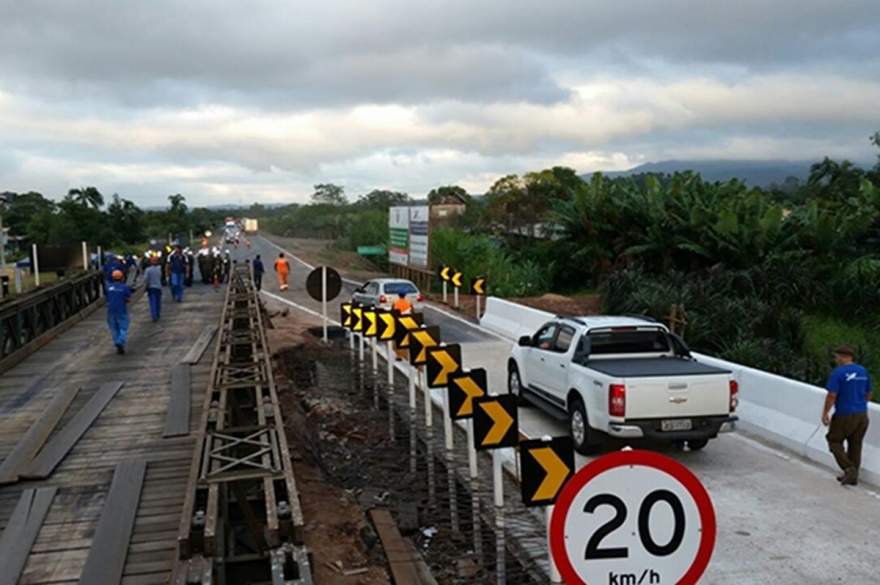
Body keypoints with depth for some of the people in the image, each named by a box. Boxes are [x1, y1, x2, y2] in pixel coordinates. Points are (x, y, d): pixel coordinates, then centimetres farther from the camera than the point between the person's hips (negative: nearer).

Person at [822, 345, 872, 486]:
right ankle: (853, 476, 22)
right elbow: (868, 394, 16)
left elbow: (832, 395, -18)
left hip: (845, 415, -6)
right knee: (855, 444, 15)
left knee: (835, 441, 10)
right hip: (862, 415, 6)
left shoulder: (838, 372, -15)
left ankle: (849, 468, -4)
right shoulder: (863, 371, 6)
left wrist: (825, 413, -9)